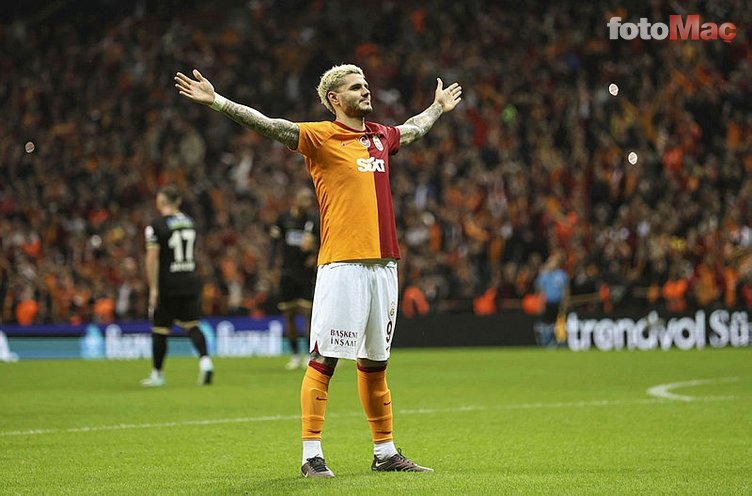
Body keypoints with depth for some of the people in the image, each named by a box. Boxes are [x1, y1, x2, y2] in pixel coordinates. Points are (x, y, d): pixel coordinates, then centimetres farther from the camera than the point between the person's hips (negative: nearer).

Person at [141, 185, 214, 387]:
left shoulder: (156, 226, -9)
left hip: (167, 286, -5)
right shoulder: (190, 222, 10)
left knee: (160, 329, 6)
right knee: (192, 325, 5)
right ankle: (205, 360, -19)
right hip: (191, 283, 5)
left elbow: (152, 258, -15)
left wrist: (153, 288, -15)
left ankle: (157, 374, 15)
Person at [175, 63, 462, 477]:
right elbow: (268, 125, -13)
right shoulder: (320, 137, -3)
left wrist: (439, 107, 56)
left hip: (382, 264, 6)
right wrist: (216, 102, -24)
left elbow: (413, 129, 40)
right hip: (341, 265, -6)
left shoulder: (380, 137, 17)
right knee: (323, 360, -6)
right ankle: (312, 455, -5)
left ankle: (385, 453, 20)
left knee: (374, 363, 13)